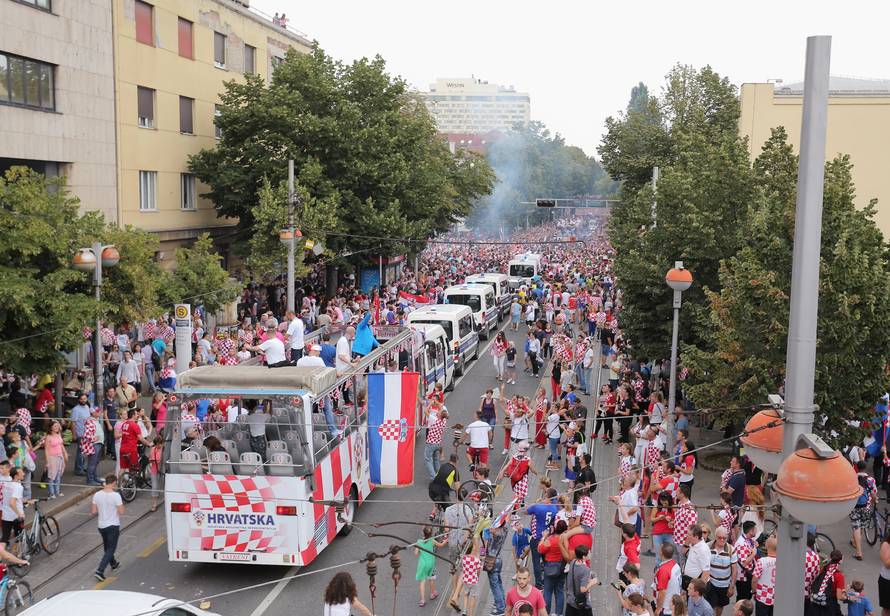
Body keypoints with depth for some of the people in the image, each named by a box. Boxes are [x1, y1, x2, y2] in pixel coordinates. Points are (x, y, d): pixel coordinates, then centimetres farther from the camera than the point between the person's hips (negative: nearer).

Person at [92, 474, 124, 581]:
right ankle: (99, 571, -11)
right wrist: (121, 503, -2)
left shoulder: (97, 495, -6)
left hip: (101, 526, 6)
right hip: (113, 526, -6)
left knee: (107, 547, 25)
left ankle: (113, 563, 47)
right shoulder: (116, 495, -20)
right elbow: (121, 512, -18)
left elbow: (93, 512, -1)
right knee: (110, 549, 2)